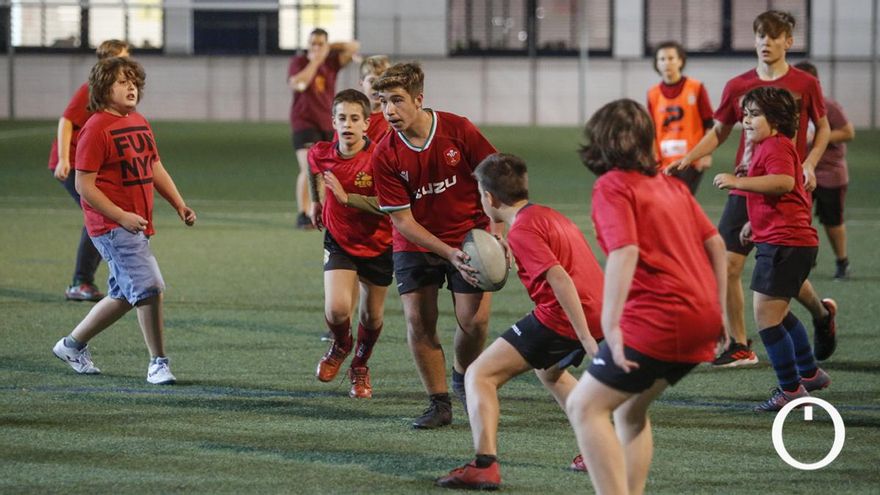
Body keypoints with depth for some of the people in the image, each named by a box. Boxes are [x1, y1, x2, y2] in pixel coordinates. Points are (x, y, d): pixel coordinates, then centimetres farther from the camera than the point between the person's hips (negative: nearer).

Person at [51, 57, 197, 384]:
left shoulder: (139, 123, 14)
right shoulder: (96, 129, -12)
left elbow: (156, 169, 24)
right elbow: (84, 185, -15)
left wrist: (179, 205, 11)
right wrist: (122, 216, -22)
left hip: (135, 224, 9)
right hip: (111, 225, -9)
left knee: (124, 296, 16)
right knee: (150, 287, -17)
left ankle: (73, 345, 33)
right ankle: (158, 363, -8)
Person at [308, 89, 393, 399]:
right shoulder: (321, 155, -11)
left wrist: (345, 196, -30)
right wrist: (316, 201, 26)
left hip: (378, 245, -1)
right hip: (339, 242, 1)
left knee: (372, 316, 11)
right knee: (337, 309, -17)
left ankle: (360, 366, 40)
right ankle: (340, 346, 19)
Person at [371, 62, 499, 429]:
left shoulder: (458, 129, -15)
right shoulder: (384, 157, -14)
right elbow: (402, 220, -12)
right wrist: (448, 254, -22)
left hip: (469, 236, -1)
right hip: (415, 244, 1)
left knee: (474, 320, -10)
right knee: (418, 322, -9)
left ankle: (463, 376, 21)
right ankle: (440, 403, 6)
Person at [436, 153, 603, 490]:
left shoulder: (521, 230, -10)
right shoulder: (548, 215, 19)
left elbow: (559, 278, -21)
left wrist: (586, 339, -24)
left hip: (563, 319, -9)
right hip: (599, 313, 9)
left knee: (479, 375, -4)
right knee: (548, 371, 37)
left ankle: (484, 465, -19)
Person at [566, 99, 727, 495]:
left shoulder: (612, 186, -4)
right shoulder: (671, 184, 19)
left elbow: (625, 252, -18)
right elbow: (715, 245, 19)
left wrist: (611, 324, -23)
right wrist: (720, 311, 24)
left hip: (659, 318, -8)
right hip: (702, 317, 8)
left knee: (585, 407, -3)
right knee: (630, 408, 23)